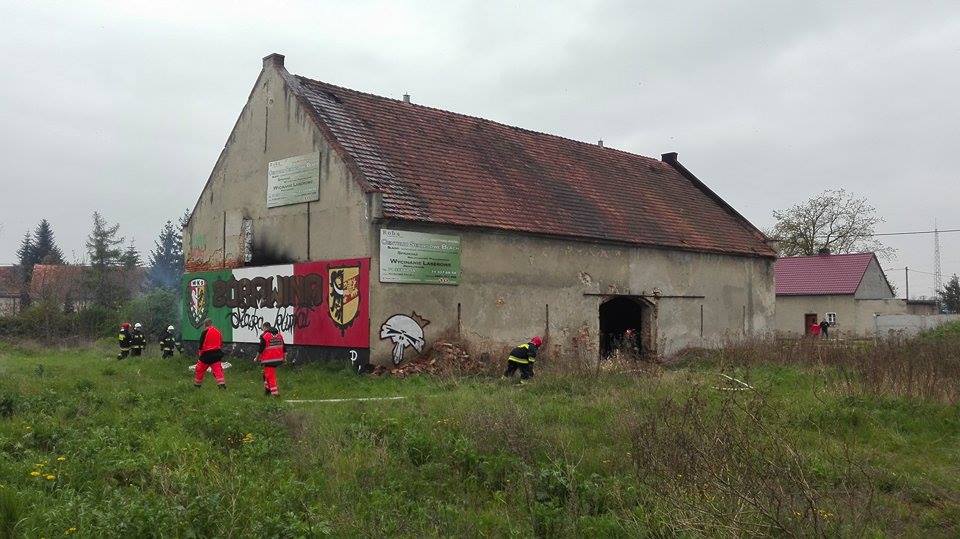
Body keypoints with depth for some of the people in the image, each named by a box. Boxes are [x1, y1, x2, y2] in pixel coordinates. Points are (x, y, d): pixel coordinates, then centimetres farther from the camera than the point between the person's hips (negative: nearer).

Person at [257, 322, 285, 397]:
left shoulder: (264, 336, -12)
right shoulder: (279, 334, 9)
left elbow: (261, 349, -11)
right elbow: (283, 347, 13)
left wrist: (257, 358, 2)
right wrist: (283, 358, 22)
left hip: (269, 360, -7)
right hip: (278, 359, 7)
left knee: (270, 375, -1)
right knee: (266, 373, 23)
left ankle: (275, 392, -2)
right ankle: (267, 388, 26)